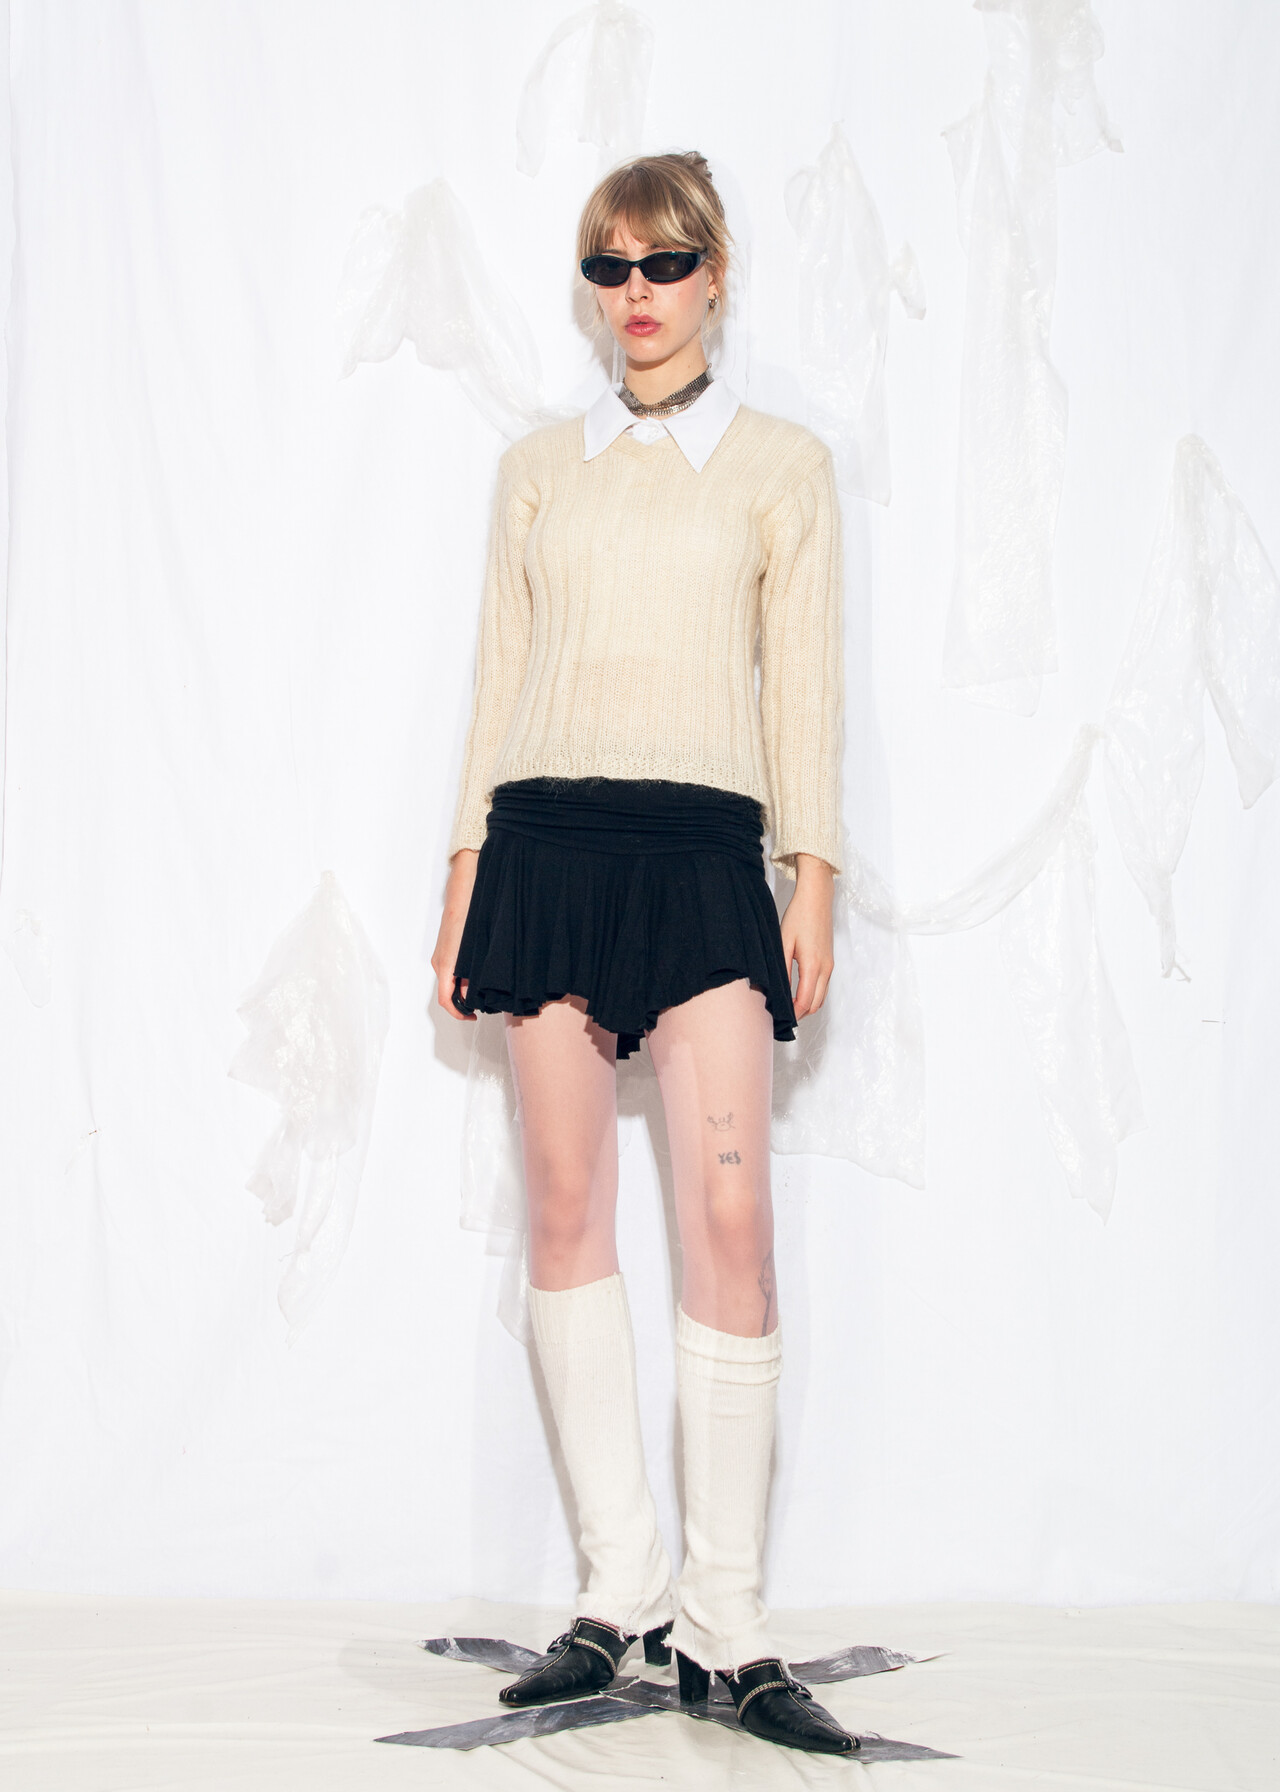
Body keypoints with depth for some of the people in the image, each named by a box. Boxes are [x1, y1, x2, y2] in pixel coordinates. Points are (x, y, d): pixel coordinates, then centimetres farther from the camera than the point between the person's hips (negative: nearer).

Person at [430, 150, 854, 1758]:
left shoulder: (782, 466, 11)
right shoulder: (537, 467, 16)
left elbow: (803, 681, 6)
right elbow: (500, 673, 15)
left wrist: (813, 878, -2)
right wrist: (466, 869, 8)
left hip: (702, 850, -2)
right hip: (547, 841, 3)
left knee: (728, 1218, -10)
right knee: (564, 1213, 0)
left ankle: (726, 1626, -1)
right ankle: (622, 1587, 10)